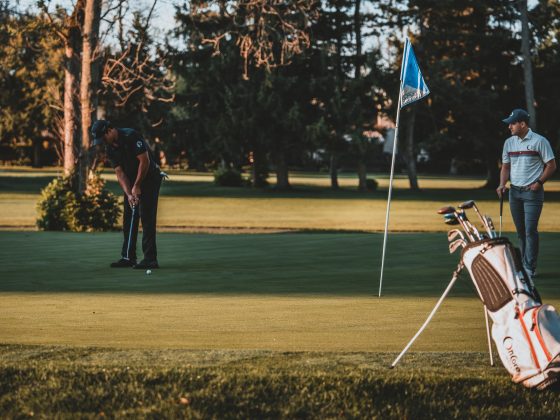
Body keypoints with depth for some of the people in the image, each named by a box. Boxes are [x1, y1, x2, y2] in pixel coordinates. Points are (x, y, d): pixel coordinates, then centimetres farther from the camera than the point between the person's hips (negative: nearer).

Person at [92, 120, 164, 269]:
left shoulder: (131, 136, -22)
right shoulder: (110, 149, 1)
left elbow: (145, 160, -22)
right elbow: (120, 173, -2)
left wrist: (137, 186, -17)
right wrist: (129, 194, -16)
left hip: (149, 177, -8)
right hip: (132, 182, 8)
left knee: (147, 218, -12)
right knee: (128, 219, 7)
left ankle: (150, 259, -14)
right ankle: (128, 257, 13)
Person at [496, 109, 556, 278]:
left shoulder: (539, 141, -7)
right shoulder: (509, 143, 10)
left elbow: (551, 165, -4)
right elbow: (505, 167, 16)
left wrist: (539, 183, -13)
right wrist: (502, 184, -1)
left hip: (532, 192, -6)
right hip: (514, 192, 6)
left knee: (530, 230, -11)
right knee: (520, 231, 9)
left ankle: (530, 268, -8)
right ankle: (524, 265, 17)